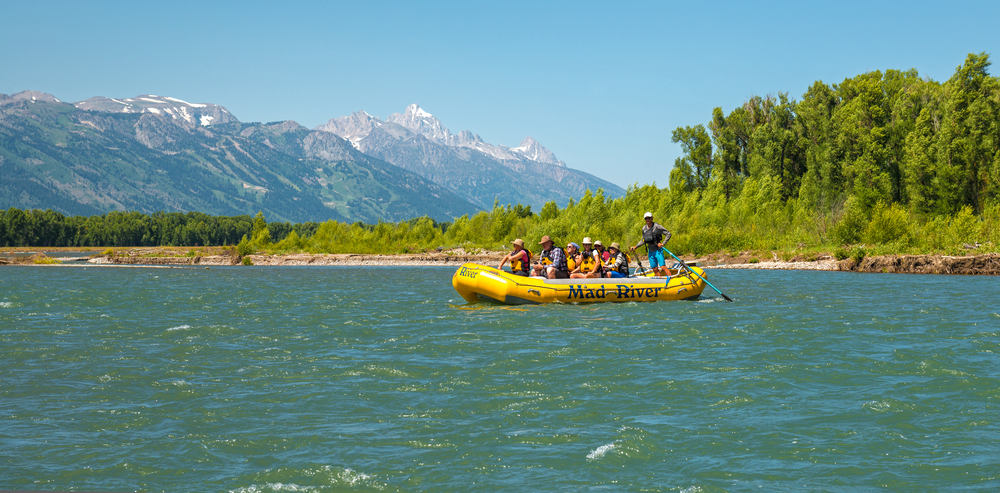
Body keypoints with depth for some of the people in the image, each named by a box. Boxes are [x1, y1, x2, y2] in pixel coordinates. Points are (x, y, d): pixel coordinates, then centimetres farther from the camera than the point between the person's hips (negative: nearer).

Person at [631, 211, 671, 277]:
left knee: (663, 267, -15)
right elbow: (643, 240, 20)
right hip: (650, 251, 6)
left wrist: (663, 243, -17)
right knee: (655, 269, 7)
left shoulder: (657, 226, -12)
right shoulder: (644, 228, 7)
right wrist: (635, 247, 12)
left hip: (658, 250, -6)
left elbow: (668, 234, -10)